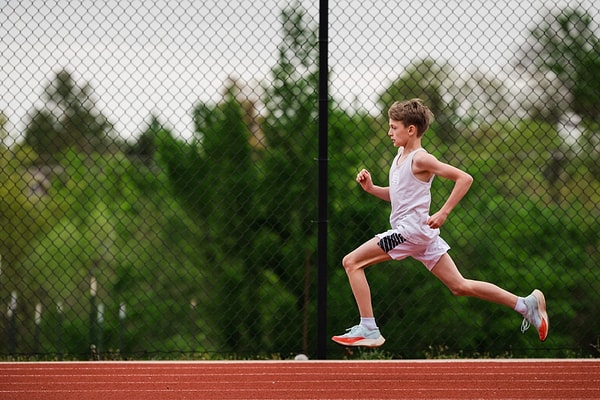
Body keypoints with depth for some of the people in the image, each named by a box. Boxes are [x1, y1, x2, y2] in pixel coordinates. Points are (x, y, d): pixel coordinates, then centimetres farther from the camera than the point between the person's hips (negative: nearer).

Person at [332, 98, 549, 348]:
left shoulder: (420, 159, -12)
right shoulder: (400, 156, 15)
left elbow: (464, 178, -15)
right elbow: (397, 194, 25)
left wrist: (443, 213, -19)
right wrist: (370, 188, 9)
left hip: (412, 229, -10)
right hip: (421, 233, 10)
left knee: (351, 262, -8)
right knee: (460, 287, 9)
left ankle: (368, 330, -10)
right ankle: (526, 305, 10)